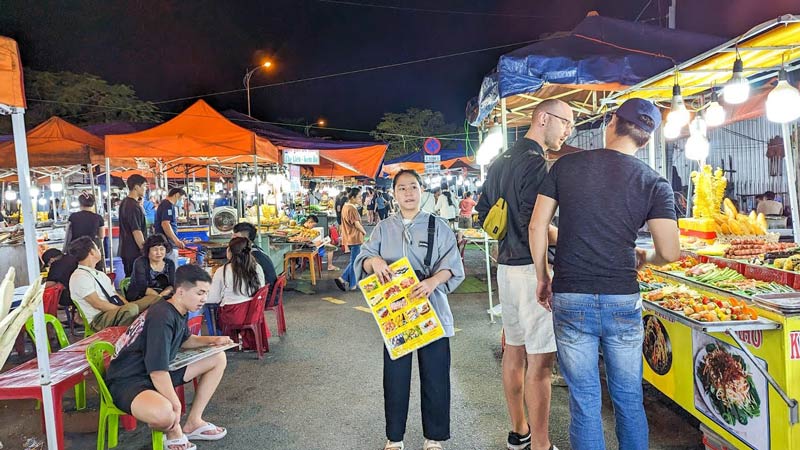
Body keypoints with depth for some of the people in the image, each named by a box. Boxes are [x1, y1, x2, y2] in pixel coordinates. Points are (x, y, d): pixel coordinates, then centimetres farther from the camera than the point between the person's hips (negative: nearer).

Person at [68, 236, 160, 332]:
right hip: (99, 320, -9)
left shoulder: (100, 274, 22)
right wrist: (124, 310, -17)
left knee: (154, 298, -8)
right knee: (132, 309, -37)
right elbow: (97, 304, -15)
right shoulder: (79, 277, -6)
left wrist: (128, 306, -2)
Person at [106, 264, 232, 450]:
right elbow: (157, 371, -30)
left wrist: (212, 340, 6)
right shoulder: (162, 318, -27)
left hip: (160, 371, 10)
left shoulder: (179, 312, 3)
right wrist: (176, 405, -25)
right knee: (164, 414, -43)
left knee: (218, 358, 9)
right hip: (129, 379, -10)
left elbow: (184, 340, 23)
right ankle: (174, 431, -4)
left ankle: (193, 423, 11)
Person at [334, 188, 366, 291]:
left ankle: (343, 279, 15)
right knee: (354, 262, 1)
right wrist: (364, 232, -2)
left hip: (349, 237, 9)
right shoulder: (352, 209, -19)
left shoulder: (345, 207, 11)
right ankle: (352, 285, 9)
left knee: (354, 261, 18)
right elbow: (357, 224, -19)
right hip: (355, 238, -9)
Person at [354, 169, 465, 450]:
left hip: (431, 309, -1)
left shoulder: (438, 227, 5)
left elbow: (452, 264, -5)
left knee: (435, 376, 4)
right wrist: (375, 261, -19)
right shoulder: (383, 229, 11)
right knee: (395, 376, 7)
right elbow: (362, 260, 4)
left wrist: (434, 281, -25)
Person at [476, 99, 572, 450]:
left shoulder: (500, 162, 15)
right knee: (540, 361, -2)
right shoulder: (536, 163, -15)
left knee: (513, 350, 17)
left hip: (506, 264, 10)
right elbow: (534, 225, -21)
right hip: (533, 267, -10)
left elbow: (484, 213, 18)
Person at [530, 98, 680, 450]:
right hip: (623, 301, 1)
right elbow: (669, 253, -5)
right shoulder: (654, 184, -1)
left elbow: (537, 226, 1)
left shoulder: (565, 165, 0)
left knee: (584, 400, 10)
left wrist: (542, 278, 12)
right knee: (629, 399, 17)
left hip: (570, 300, 0)